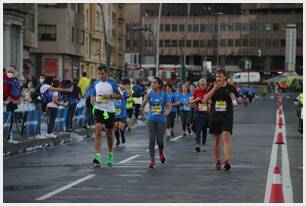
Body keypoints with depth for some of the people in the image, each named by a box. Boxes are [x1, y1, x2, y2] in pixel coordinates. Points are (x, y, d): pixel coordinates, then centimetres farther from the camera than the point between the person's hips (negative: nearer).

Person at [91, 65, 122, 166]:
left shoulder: (112, 83, -4)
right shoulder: (96, 83, 6)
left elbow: (120, 96, -4)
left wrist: (109, 96, -19)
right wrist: (93, 100, -4)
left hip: (110, 111, -1)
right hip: (98, 109, 1)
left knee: (109, 134, 11)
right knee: (98, 132, -15)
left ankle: (110, 155, 32)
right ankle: (97, 156, -21)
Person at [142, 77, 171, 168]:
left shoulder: (164, 94, 0)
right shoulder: (150, 94, 3)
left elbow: (169, 106, 0)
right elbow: (143, 105, -4)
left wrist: (167, 112, -21)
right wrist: (146, 98, -23)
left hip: (161, 119, -1)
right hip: (151, 119, 1)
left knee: (159, 140, 1)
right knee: (151, 140, -5)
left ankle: (161, 152, 34)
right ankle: (152, 160, -1)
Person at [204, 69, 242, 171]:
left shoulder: (230, 87, 1)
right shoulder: (213, 87, 5)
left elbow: (240, 99, 7)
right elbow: (205, 98, -8)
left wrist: (235, 98, -16)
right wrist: (214, 88, -18)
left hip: (227, 117, -3)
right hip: (214, 117, 3)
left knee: (226, 138, -16)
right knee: (216, 140, 10)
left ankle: (227, 161, -24)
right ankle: (218, 161, 23)